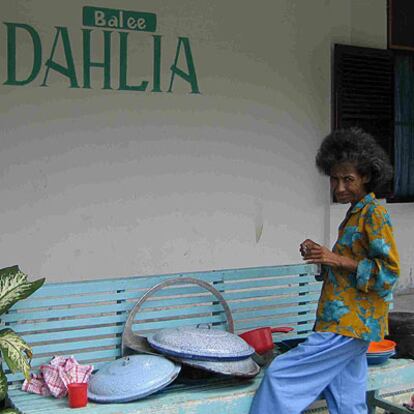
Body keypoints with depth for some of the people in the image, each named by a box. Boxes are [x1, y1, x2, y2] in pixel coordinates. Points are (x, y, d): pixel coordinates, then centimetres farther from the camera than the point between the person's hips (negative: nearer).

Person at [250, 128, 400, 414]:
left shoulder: (373, 213, -11)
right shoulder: (356, 212, 18)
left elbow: (389, 272, -17)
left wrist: (337, 259, -19)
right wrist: (322, 257, 7)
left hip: (349, 325, -10)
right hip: (352, 325, 10)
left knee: (281, 376, -9)